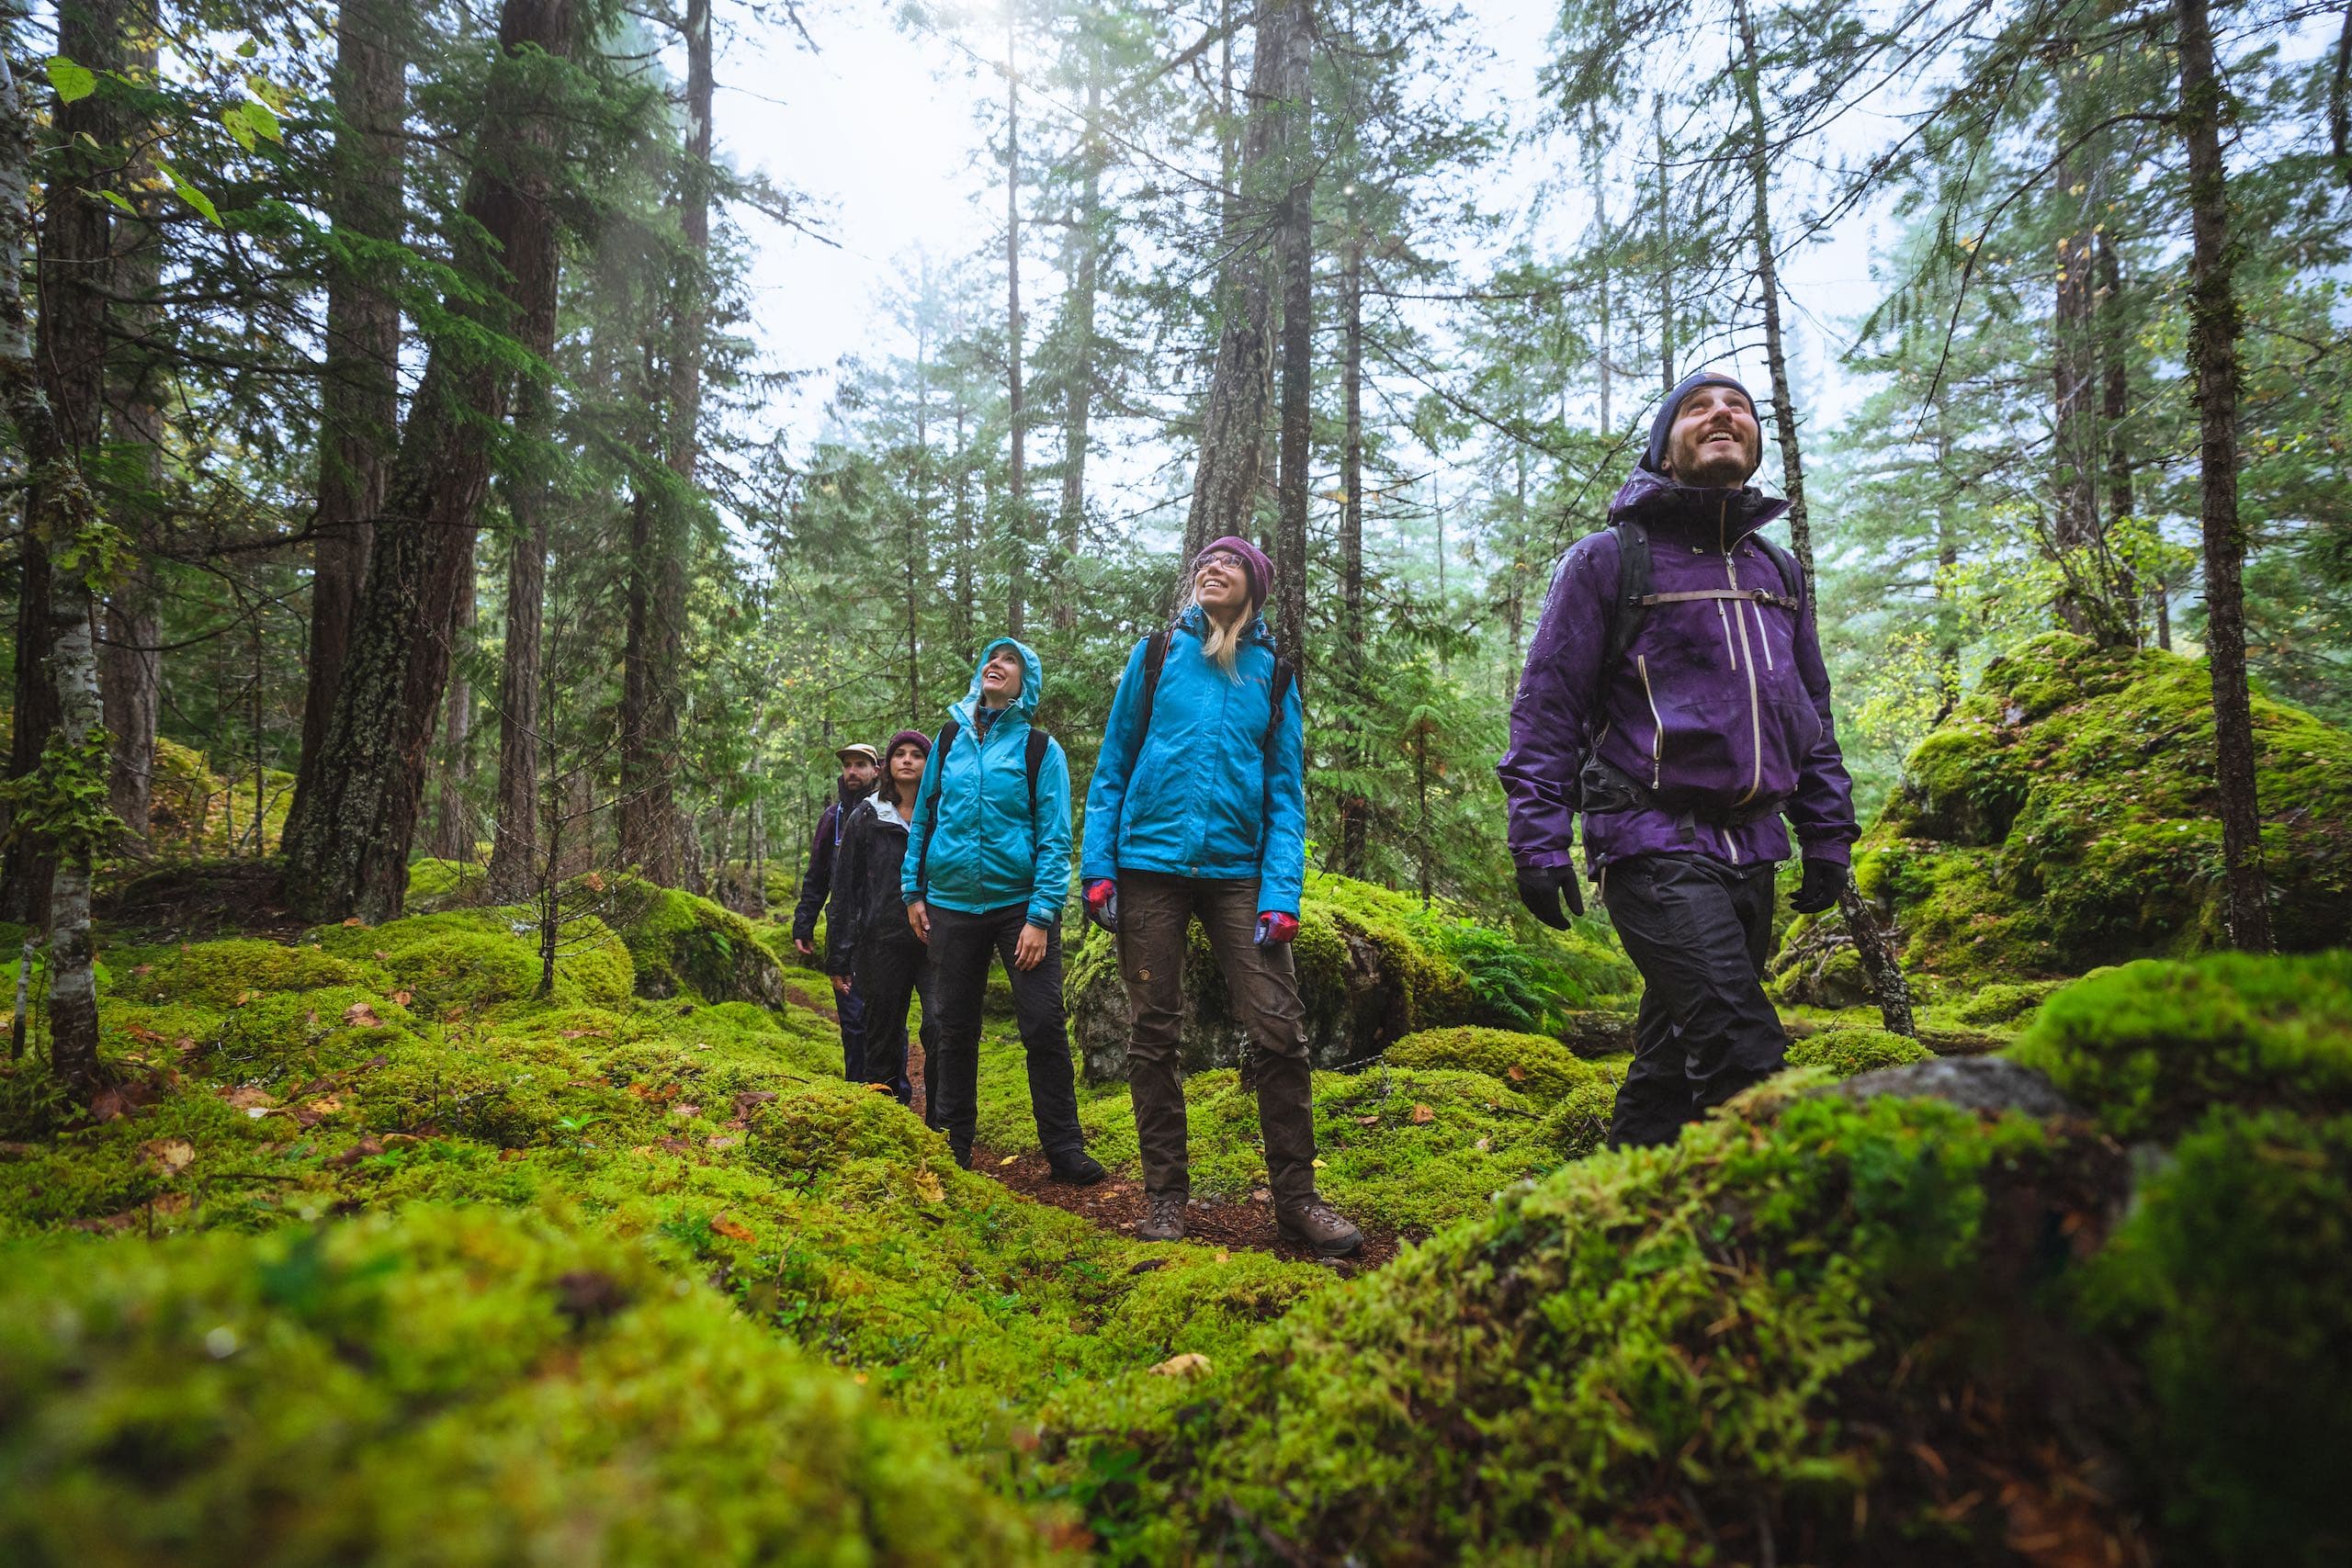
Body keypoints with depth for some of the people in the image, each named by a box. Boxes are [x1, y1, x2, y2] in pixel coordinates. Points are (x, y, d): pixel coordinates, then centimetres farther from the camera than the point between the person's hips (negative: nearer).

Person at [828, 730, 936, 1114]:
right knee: (884, 1037, 6)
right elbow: (845, 889, 9)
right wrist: (839, 956, 3)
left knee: (942, 1026, -16)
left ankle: (941, 1126, -6)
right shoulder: (866, 817, 9)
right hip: (884, 942, 1)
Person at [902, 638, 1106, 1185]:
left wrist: (1041, 916, -15)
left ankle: (1063, 1146, 8)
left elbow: (1054, 836, -7)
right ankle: (953, 1143, 24)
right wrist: (912, 890, 8)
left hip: (1020, 904, -3)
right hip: (951, 906, 3)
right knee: (955, 1029, 11)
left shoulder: (1040, 749, -2)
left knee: (1044, 1026, -4)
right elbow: (923, 817, 13)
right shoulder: (949, 739, 8)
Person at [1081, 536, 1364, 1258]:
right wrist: (1097, 867, -3)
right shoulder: (1157, 653, 7)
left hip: (1237, 871, 0)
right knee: (1154, 1034, 6)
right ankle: (1164, 1193, 18)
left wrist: (1281, 894, -7)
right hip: (1150, 866, 0)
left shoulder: (1273, 674, 8)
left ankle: (1295, 1196, 7)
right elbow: (1112, 765, 7)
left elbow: (1286, 791, 5)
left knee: (1279, 1029, -7)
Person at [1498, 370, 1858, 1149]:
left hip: (1751, 850, 7)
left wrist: (1827, 835, 16)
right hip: (1657, 844, -6)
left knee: (1673, 1059, 12)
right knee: (1743, 1051, -18)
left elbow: (1812, 710, 24)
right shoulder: (1609, 558, 0)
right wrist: (1540, 842, -10)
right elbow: (1546, 706, -3)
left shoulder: (1778, 571, 19)